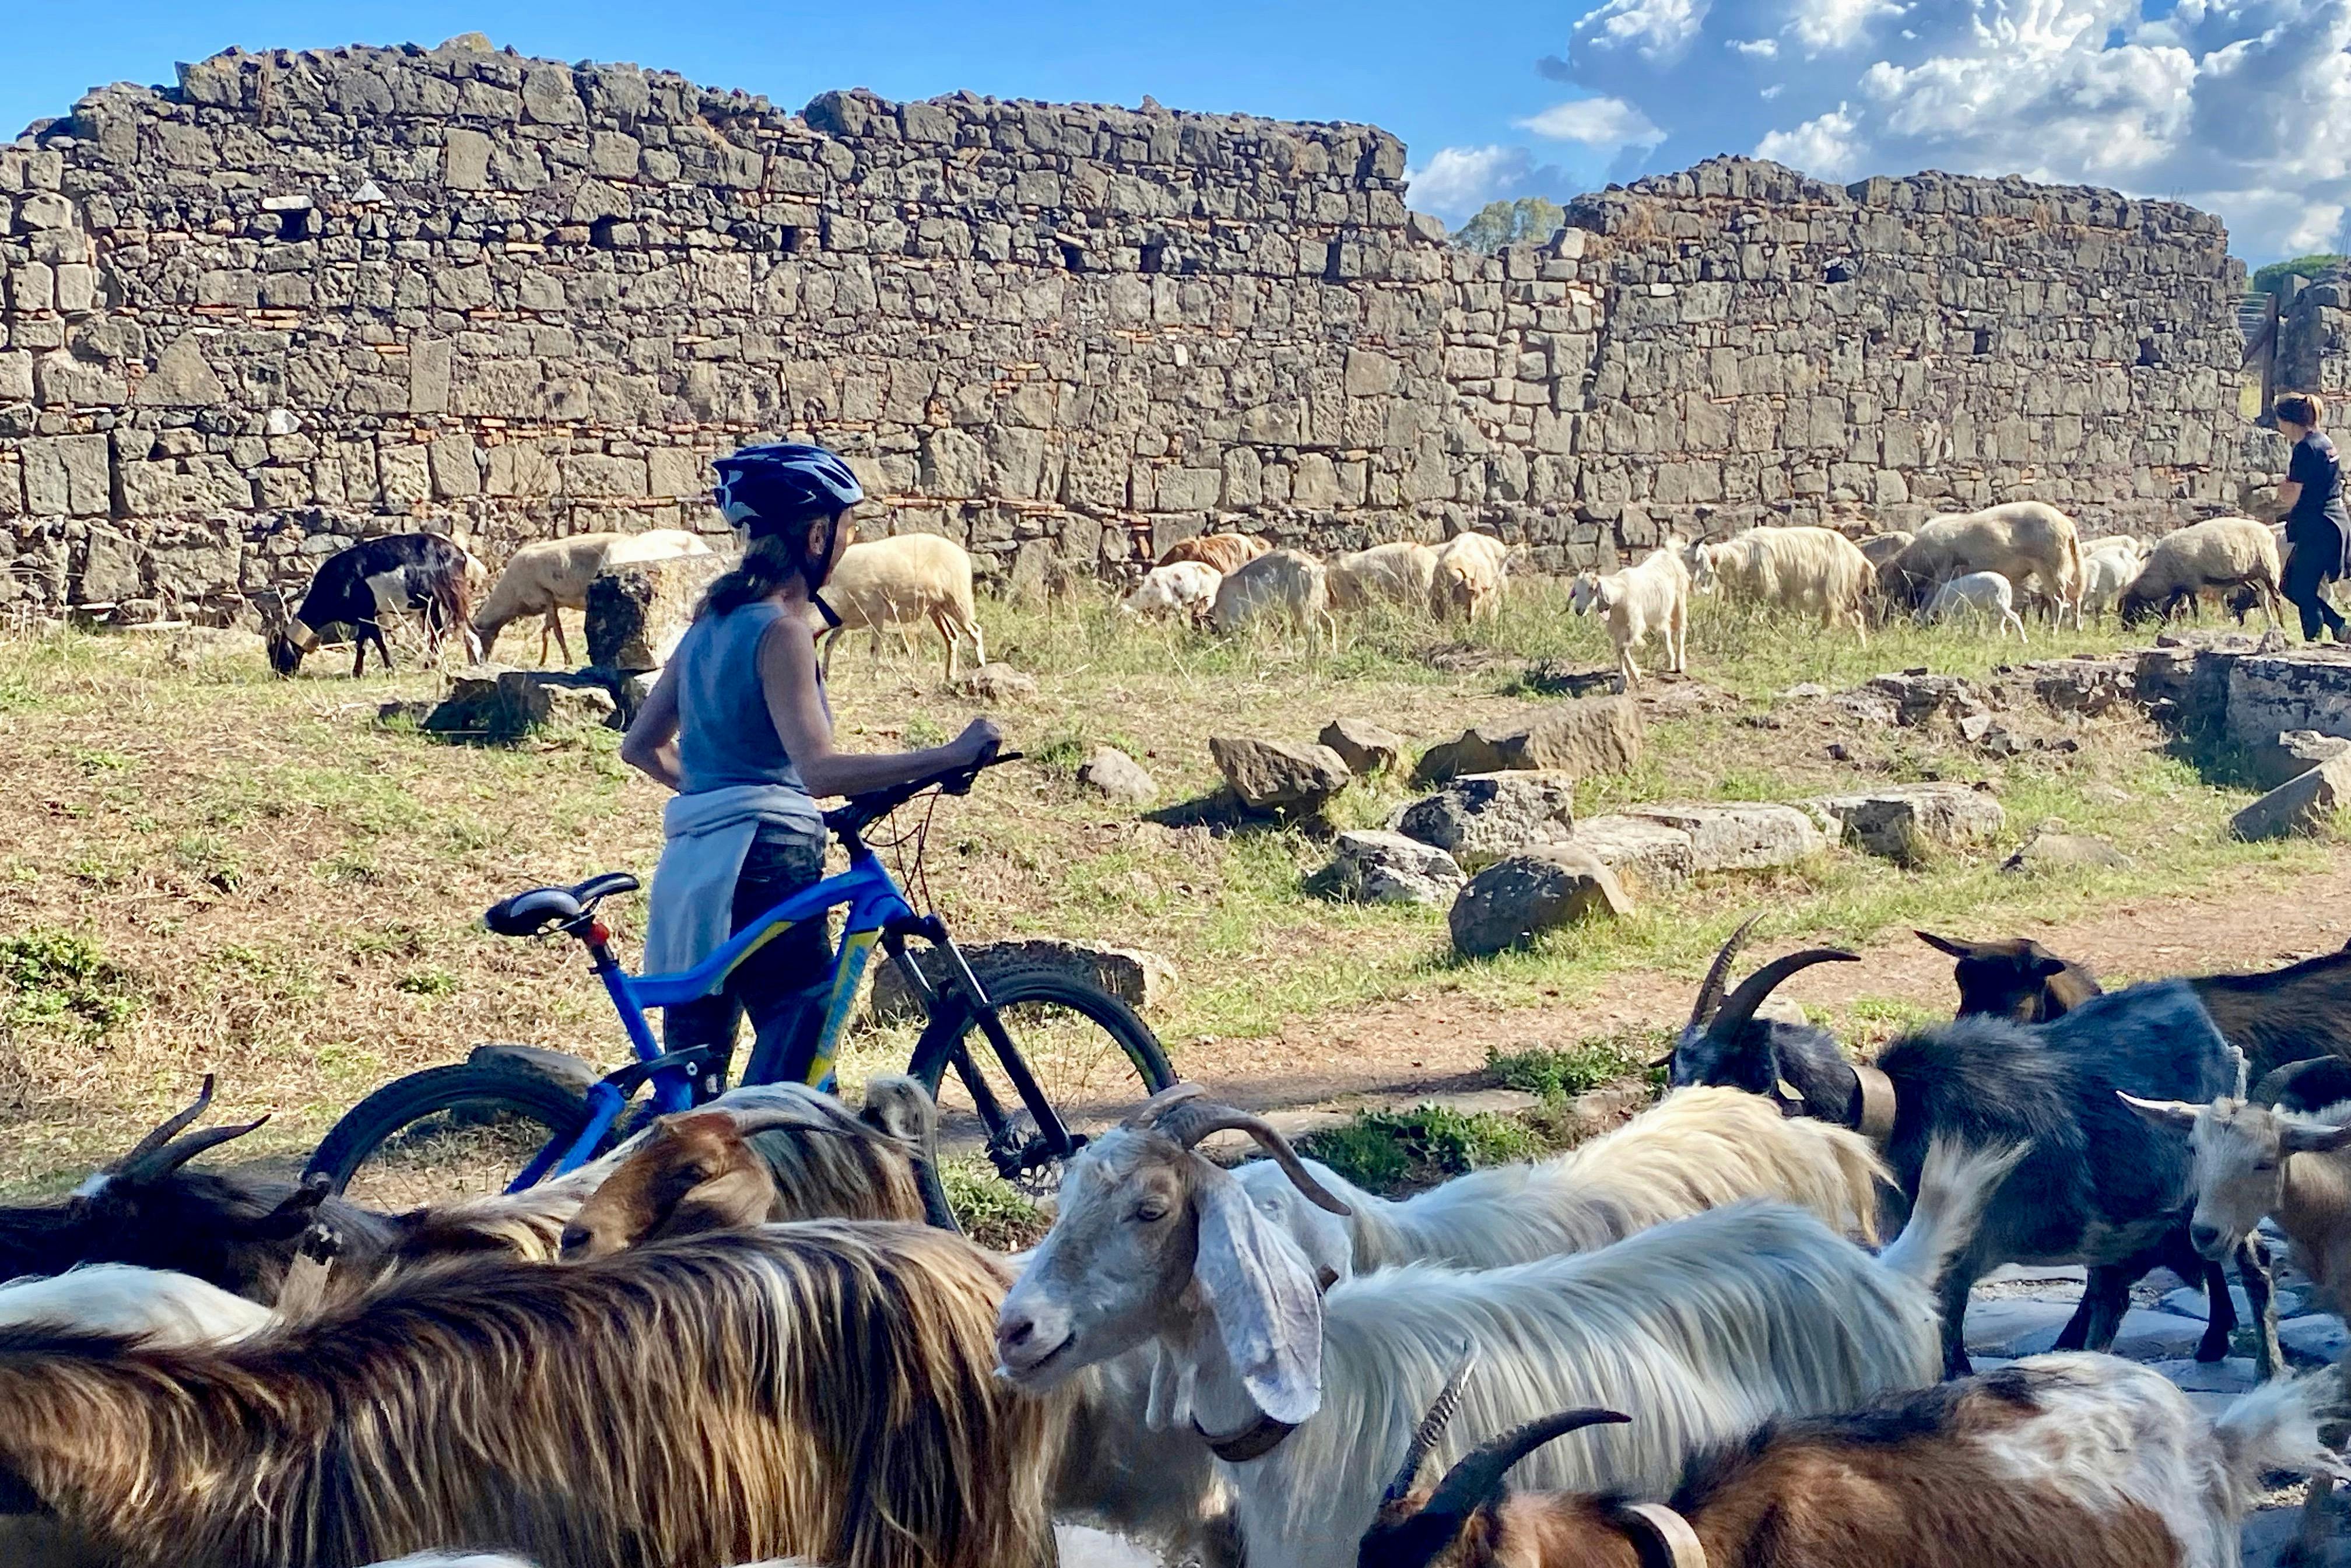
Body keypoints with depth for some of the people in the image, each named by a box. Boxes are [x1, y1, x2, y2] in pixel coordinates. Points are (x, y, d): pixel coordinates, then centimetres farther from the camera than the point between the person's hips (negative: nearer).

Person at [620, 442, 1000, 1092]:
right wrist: (950, 755, -22)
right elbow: (821, 769, -22)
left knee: (690, 1096, 12)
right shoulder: (781, 630, -11)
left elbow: (642, 747, 21)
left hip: (691, 868, 9)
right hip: (761, 866, -9)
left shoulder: (713, 620, 15)